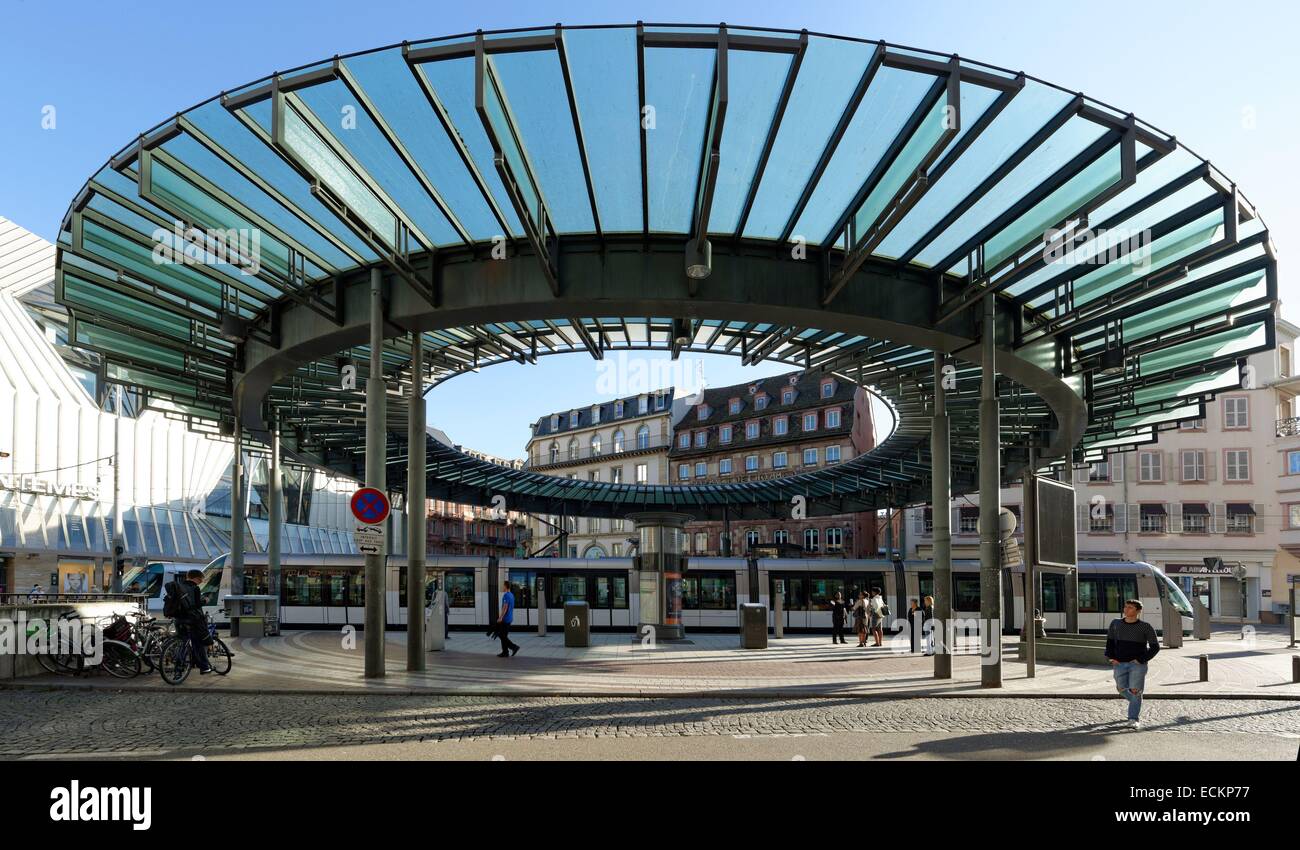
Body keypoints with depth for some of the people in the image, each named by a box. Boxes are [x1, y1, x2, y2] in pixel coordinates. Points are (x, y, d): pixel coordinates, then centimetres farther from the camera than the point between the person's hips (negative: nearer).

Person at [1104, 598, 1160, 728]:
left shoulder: (1145, 627, -5)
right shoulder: (1116, 624, 6)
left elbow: (1155, 646, -2)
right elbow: (1110, 641, 18)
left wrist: (1141, 659, -11)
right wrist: (1111, 657, 5)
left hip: (1137, 664, -4)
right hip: (1119, 664, 4)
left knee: (1135, 691, -8)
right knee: (1121, 688, 10)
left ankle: (1134, 719, 0)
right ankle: (1136, 703, 38)